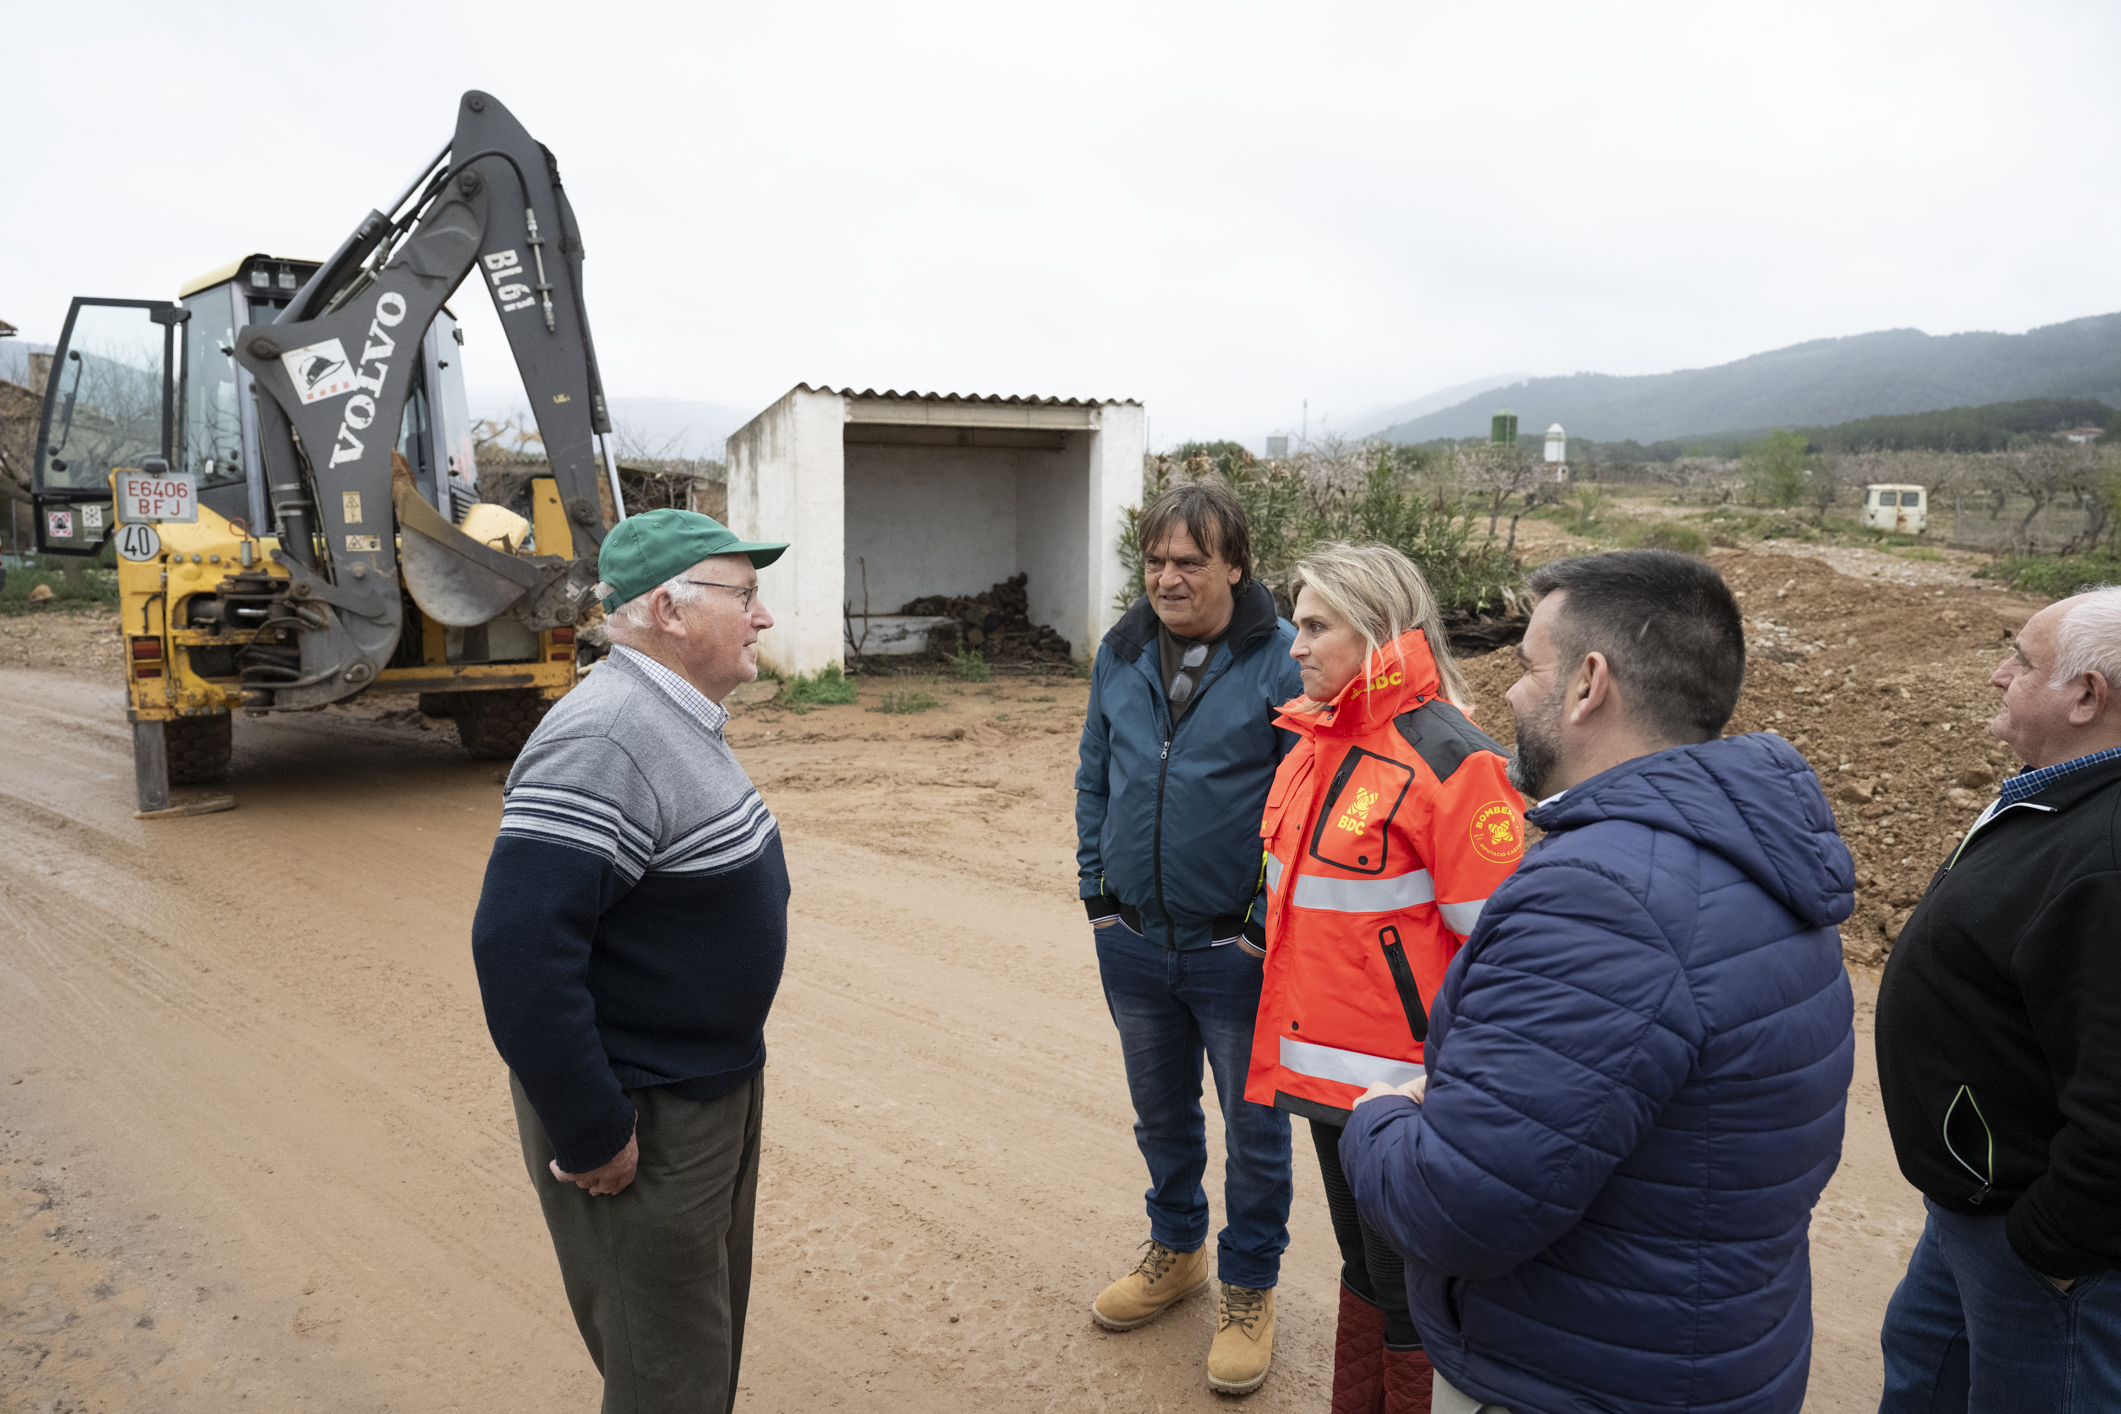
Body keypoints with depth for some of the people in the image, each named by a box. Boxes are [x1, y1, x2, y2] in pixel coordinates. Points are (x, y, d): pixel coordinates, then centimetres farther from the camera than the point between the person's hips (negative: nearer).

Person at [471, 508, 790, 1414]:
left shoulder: (677, 720, 7)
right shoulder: (605, 742, -26)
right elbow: (519, 949, -31)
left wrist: (735, 1056, 17)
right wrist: (592, 1137, -24)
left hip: (714, 1091, 9)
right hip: (645, 1132, -9)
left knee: (715, 1332, 25)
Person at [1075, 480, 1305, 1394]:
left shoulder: (1283, 659, -13)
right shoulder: (1119, 654, 2)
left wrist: (1268, 926, -13)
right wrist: (1097, 894, 5)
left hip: (1237, 949, -4)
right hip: (1133, 942, 5)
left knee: (1254, 1127, 12)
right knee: (1160, 1113, 22)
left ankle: (1249, 1287, 32)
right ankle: (1176, 1249, 44)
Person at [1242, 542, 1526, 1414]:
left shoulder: (1447, 760, -19)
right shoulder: (1314, 740, 7)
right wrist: (1292, 1026, 22)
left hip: (1403, 1084, -8)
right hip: (1322, 1066, 8)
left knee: (1410, 1300, 9)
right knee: (1362, 1268, 24)